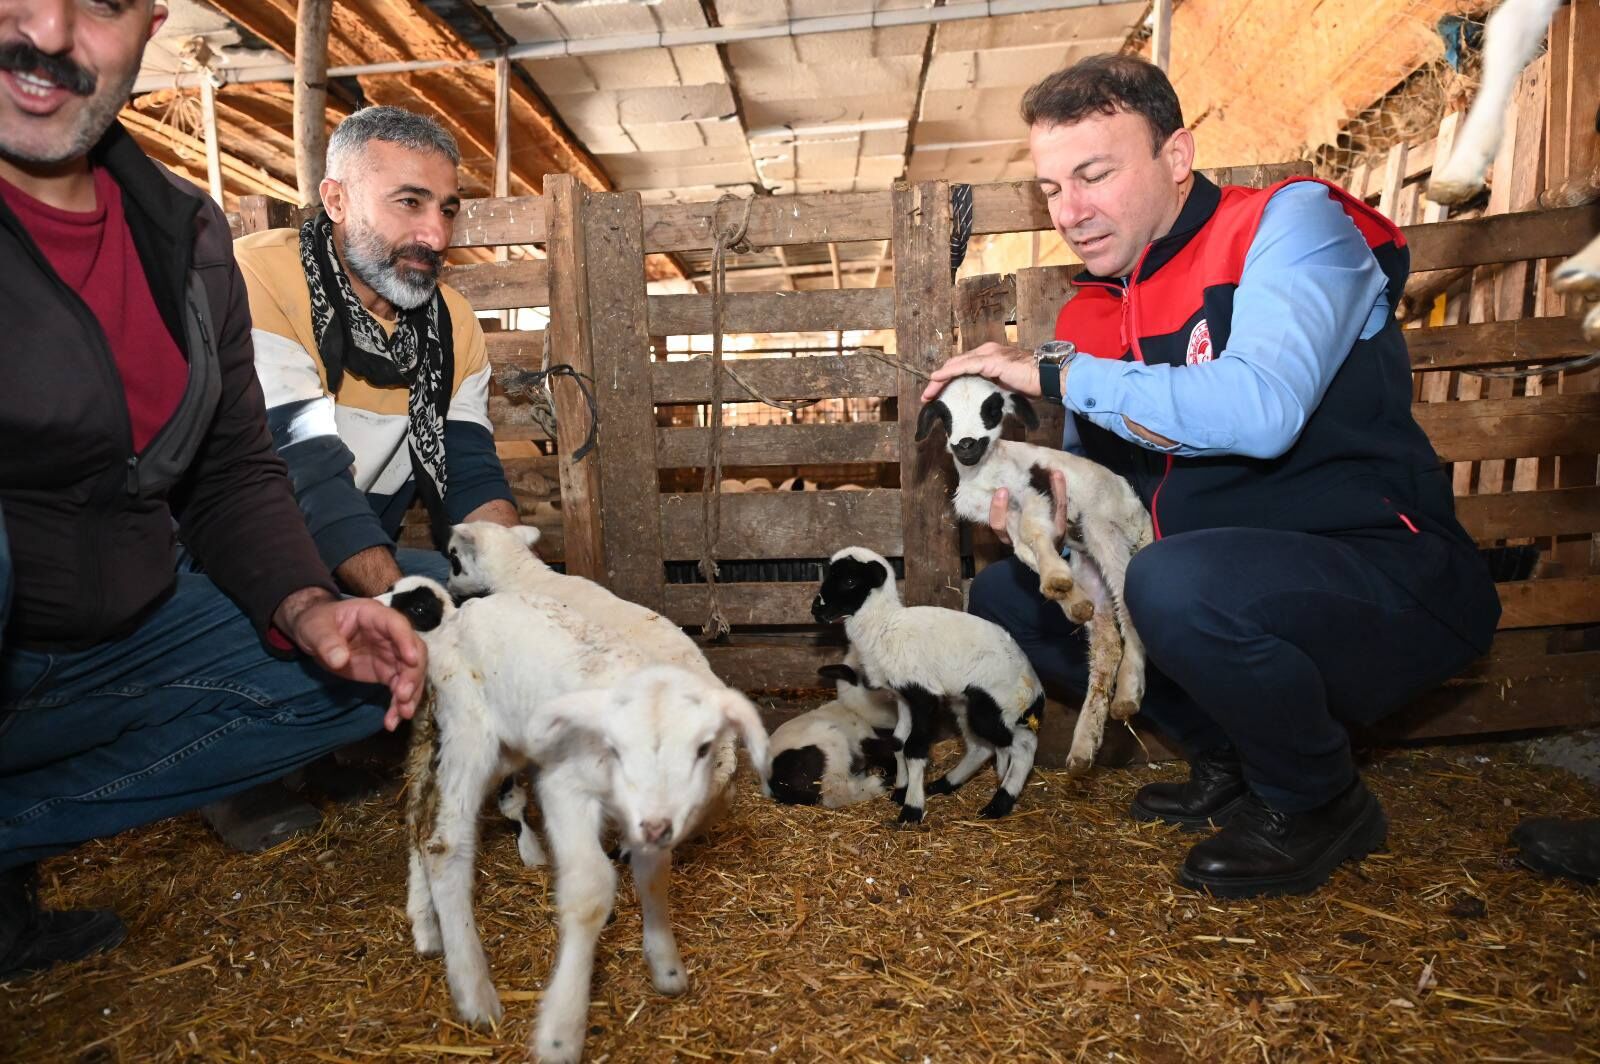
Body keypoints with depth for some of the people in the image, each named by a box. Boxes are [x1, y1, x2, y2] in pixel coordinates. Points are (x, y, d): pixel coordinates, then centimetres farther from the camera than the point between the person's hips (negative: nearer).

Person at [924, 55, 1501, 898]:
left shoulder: (1291, 222, -11)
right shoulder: (1092, 316, 6)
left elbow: (1260, 408, -30)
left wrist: (1055, 375, -22)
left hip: (1393, 579, -7)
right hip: (1232, 585, 7)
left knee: (1176, 583, -35)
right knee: (1006, 596, 5)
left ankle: (1320, 804, -3)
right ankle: (1234, 763, 12)